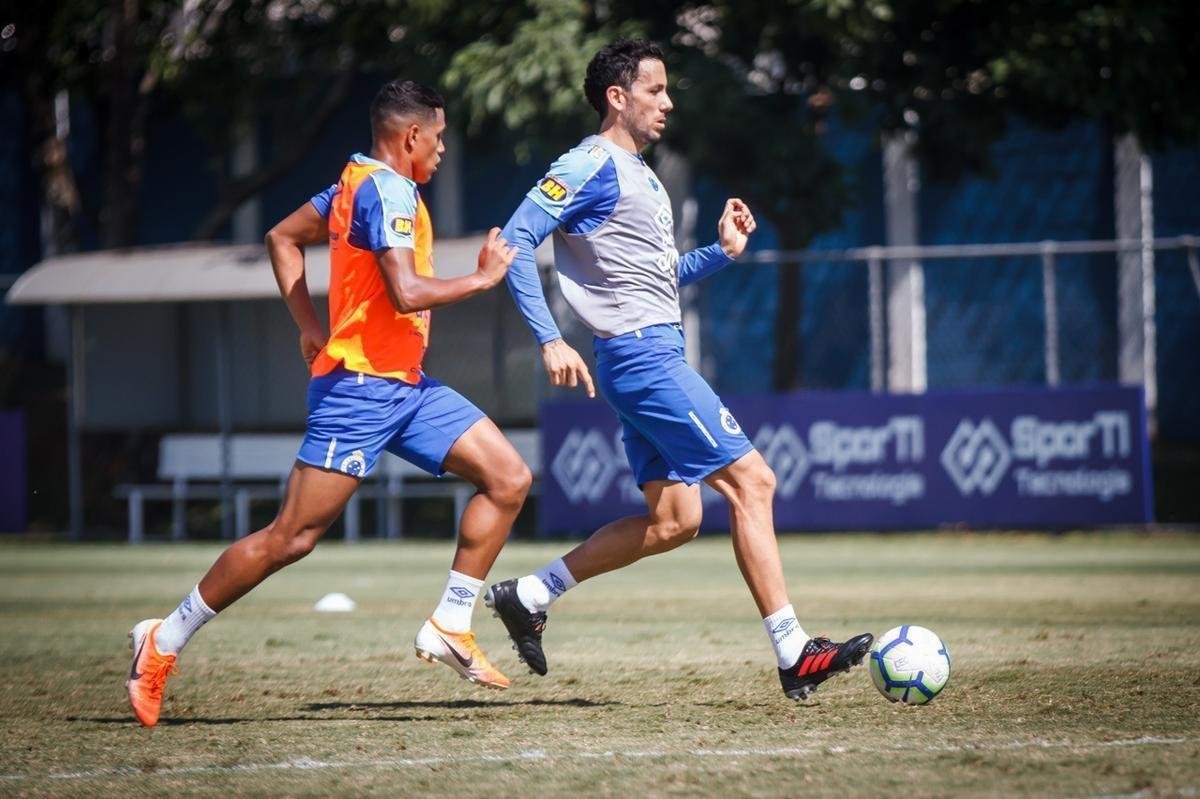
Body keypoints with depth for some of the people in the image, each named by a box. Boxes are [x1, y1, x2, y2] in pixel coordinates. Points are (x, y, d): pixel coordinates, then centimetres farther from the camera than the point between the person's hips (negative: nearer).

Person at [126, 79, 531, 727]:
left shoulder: (357, 182, 14)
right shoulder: (387, 190, -14)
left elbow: (282, 238, 25)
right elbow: (407, 292, -25)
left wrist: (311, 328, 21)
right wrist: (482, 277, -11)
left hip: (404, 387, 10)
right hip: (361, 387, -10)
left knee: (509, 479, 2)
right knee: (291, 537, -8)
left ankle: (448, 627, 4)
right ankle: (163, 642, 2)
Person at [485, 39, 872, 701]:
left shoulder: (639, 175, 20)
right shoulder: (594, 165, -10)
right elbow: (516, 240, -17)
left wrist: (721, 251, 13)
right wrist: (550, 340, -23)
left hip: (653, 358, 10)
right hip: (643, 355, -10)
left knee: (673, 521, 9)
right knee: (751, 480, -11)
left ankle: (527, 596, 15)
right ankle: (794, 655, -9)